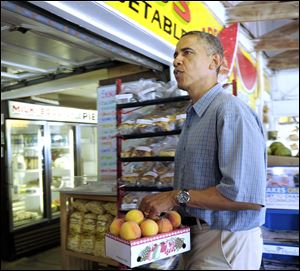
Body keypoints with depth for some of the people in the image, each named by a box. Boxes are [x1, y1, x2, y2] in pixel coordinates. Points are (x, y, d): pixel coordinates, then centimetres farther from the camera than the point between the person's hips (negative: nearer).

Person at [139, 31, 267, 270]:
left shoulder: (230, 110, -20)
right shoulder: (194, 116, 11)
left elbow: (247, 195, -29)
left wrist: (177, 197, -21)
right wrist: (164, 204, 2)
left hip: (225, 241, -8)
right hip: (194, 235, 8)